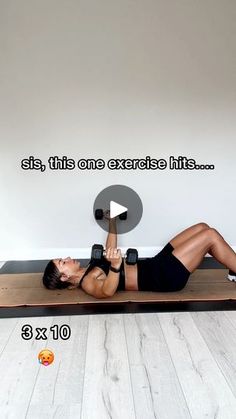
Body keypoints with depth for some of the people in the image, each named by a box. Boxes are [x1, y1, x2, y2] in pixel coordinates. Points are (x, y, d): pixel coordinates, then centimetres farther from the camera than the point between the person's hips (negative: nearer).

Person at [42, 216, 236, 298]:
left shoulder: (89, 269, 13)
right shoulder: (88, 283, -14)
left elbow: (110, 250, 26)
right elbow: (106, 291, -38)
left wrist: (113, 223, 20)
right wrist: (115, 265, -55)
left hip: (156, 264, 9)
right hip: (163, 277, -9)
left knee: (202, 227, 7)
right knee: (210, 235, -12)